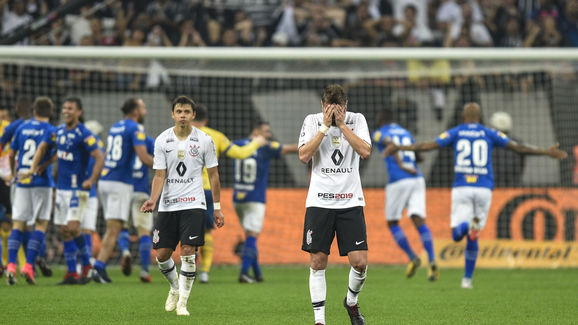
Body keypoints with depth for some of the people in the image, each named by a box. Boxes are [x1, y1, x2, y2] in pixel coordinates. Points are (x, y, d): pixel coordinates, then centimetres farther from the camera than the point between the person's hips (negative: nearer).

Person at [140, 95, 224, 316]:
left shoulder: (204, 140, -1)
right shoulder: (162, 141, 1)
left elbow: (213, 174, 6)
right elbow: (159, 175, 0)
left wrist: (217, 208, 5)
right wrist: (153, 200, -18)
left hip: (193, 204, -2)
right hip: (167, 205, 2)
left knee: (188, 252, -14)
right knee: (162, 254, 1)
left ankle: (182, 302, -3)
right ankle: (175, 287, 31)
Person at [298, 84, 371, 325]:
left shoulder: (357, 120, 3)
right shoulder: (312, 121, 2)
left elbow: (365, 152, -11)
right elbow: (304, 156, -10)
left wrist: (342, 124, -12)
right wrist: (325, 126, -13)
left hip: (351, 201, 0)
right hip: (319, 201, 0)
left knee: (360, 262, -6)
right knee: (318, 261, -3)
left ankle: (351, 301, 23)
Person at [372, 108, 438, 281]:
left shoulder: (379, 134, 8)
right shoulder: (405, 132, 25)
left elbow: (390, 143, -15)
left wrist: (400, 165, -20)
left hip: (398, 181, -4)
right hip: (417, 180, 4)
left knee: (392, 223, 13)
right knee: (419, 221, -8)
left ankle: (412, 257, -2)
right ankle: (432, 261, -28)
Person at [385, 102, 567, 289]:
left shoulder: (455, 133, 7)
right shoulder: (489, 134, 8)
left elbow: (427, 146, 1)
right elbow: (517, 147, 5)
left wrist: (400, 148, 9)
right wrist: (547, 152, 11)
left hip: (461, 189, -1)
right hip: (484, 189, 1)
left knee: (457, 235, -2)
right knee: (472, 238, 13)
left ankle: (468, 225, -38)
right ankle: (467, 279, 11)